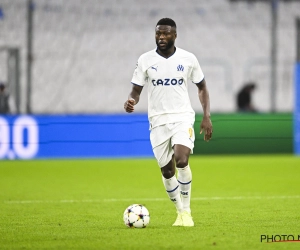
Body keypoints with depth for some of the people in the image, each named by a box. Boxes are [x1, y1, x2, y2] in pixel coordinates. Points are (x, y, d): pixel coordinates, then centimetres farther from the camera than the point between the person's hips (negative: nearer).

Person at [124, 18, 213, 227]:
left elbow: (202, 87, 12)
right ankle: (180, 211, 25)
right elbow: (136, 90, 3)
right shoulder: (145, 60, 0)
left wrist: (207, 117, 3)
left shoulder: (188, 59, 0)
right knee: (167, 171, 4)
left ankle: (186, 211, -10)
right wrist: (131, 101, -21)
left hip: (183, 117, -2)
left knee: (181, 161, -24)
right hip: (158, 121, 2)